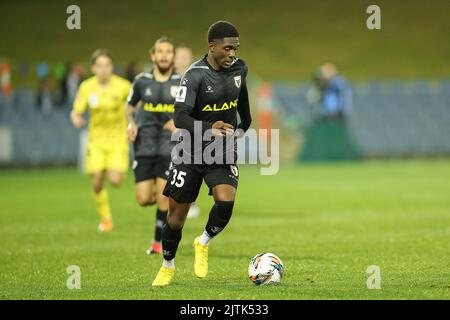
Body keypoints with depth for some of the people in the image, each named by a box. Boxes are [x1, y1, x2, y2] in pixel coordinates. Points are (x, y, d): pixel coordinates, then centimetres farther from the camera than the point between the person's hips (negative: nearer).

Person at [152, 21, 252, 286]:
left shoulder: (239, 68, -3)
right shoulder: (195, 75, -20)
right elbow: (180, 117, -28)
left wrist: (246, 123, 33)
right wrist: (210, 128, -44)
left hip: (224, 153, 3)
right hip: (192, 153, -3)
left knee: (226, 202, -23)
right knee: (177, 215, 5)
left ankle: (203, 244, 7)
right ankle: (168, 267, 29)